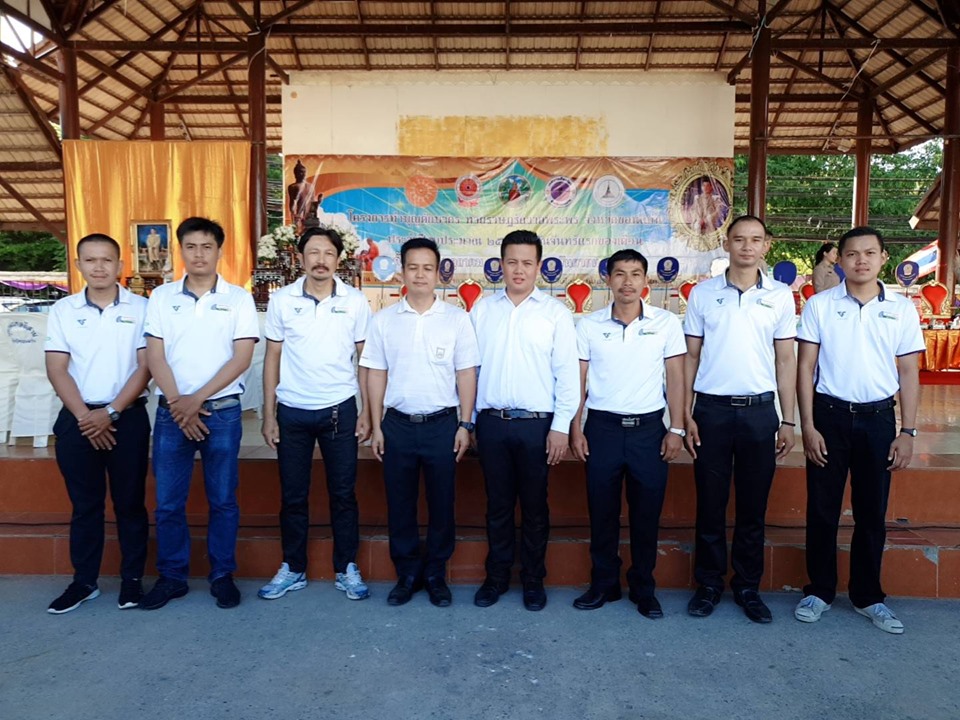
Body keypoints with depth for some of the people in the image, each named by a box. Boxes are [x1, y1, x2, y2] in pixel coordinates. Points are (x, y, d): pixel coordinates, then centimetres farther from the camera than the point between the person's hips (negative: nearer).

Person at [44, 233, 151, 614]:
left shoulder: (141, 308, 0)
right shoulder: (62, 310, 5)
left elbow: (146, 366, -4)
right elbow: (57, 370, 1)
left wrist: (111, 412, -11)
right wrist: (84, 417, -9)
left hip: (127, 417, -1)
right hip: (77, 418, 2)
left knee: (130, 502, 5)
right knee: (85, 503, 9)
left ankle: (132, 579, 17)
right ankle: (84, 581, 21)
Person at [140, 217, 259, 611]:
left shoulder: (238, 298, 1)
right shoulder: (162, 296, 6)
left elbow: (242, 358, -6)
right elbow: (155, 357, 1)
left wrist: (198, 399, -11)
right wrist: (179, 403, -10)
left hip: (222, 411, -1)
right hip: (171, 412, 2)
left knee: (222, 500, 7)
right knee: (168, 502, 8)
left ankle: (222, 575, 20)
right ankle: (171, 576, 23)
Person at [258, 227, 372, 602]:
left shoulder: (355, 301, -1)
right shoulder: (281, 300, 0)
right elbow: (272, 357, 3)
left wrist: (367, 411, -2)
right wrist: (268, 414, 0)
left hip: (339, 410, -1)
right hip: (292, 411, 1)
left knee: (343, 494, 8)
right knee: (292, 496, 10)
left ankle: (346, 569, 22)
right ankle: (292, 569, 26)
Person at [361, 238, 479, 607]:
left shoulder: (456, 319, -1)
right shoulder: (384, 319, 3)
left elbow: (466, 374, 1)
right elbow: (376, 373, 5)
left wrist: (465, 425, -3)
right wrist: (377, 426, 3)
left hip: (442, 423, -1)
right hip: (398, 424, 1)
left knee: (441, 504, 8)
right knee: (400, 504, 10)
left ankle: (436, 574, 26)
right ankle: (406, 574, 26)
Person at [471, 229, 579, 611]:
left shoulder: (555, 312, -1)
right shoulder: (482, 309, 6)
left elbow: (567, 373, -2)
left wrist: (561, 426, -7)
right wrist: (468, 422, 6)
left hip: (537, 423, -1)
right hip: (492, 422, 2)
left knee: (534, 507, 10)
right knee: (498, 505, 12)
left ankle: (533, 579, 27)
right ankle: (497, 576, 28)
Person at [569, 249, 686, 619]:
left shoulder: (666, 322, 2)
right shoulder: (589, 325, 2)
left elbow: (675, 378, 3)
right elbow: (578, 380, 4)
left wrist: (676, 429, -2)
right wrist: (575, 429, 0)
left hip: (648, 427, 0)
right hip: (602, 426, 1)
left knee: (647, 513, 7)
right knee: (602, 510, 8)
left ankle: (644, 588, 24)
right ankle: (604, 584, 25)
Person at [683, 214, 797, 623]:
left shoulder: (780, 296, 5)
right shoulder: (703, 293, 3)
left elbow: (786, 360, 7)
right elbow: (691, 356, 5)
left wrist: (788, 421, 4)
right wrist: (686, 415, -1)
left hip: (759, 410, 1)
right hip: (711, 409, -1)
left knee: (753, 508, 9)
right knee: (710, 505, 7)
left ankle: (748, 587, 25)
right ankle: (708, 585, 21)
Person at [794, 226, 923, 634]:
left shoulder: (902, 309, 3)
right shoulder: (820, 305, -2)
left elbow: (909, 374, 5)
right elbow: (805, 368, -2)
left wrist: (907, 432, 0)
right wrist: (807, 426, -7)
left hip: (878, 418, 2)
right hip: (830, 415, -1)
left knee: (872, 512, 11)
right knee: (822, 510, 6)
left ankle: (868, 596, 26)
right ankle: (819, 590, 22)